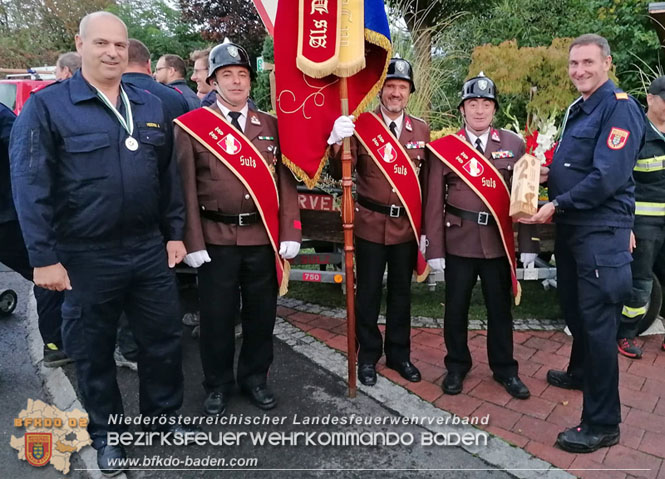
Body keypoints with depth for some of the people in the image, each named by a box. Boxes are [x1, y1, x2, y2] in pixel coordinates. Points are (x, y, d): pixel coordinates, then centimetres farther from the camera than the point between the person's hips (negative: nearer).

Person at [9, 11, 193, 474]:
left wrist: (175, 233, 8)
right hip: (85, 257, -3)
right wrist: (43, 257, -13)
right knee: (94, 350, 12)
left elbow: (169, 176, 11)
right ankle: (107, 434, 35)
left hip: (149, 249, 4)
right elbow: (30, 186, -10)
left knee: (164, 339, 14)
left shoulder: (151, 105, 8)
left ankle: (161, 417, 37)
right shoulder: (47, 105, -6)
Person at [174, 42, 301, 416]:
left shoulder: (271, 125, 8)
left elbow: (286, 182, 5)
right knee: (217, 316, 9)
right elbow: (186, 188, -4)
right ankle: (218, 385, 29)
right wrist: (193, 242, -9)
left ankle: (255, 377, 33)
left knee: (261, 312, 13)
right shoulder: (191, 127, 0)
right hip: (216, 239, -2)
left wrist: (290, 233, -1)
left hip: (264, 238, 3)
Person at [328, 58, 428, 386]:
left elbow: (426, 181, 9)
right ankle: (368, 356, 26)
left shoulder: (421, 130, 5)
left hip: (408, 227, 3)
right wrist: (338, 142, -33)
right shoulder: (361, 125, -6)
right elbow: (341, 173, -13)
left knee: (401, 293, 15)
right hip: (370, 225, -3)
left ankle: (399, 354, 32)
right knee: (368, 294, 8)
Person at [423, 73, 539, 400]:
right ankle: (456, 366, 30)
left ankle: (505, 369, 31)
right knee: (456, 308, 10)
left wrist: (528, 243, -1)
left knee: (500, 307, 13)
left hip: (499, 242, 1)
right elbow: (434, 202, -4)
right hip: (459, 242, -1)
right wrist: (434, 249, -7)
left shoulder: (514, 145, 3)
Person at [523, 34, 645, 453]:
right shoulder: (579, 109, 16)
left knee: (597, 321, -6)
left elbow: (609, 176, -23)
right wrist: (548, 171, 5)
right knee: (574, 308, 22)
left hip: (601, 232, -9)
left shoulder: (619, 107, -13)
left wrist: (557, 204, -18)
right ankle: (581, 372, 45)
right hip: (572, 227, 9)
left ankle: (603, 424, 5)